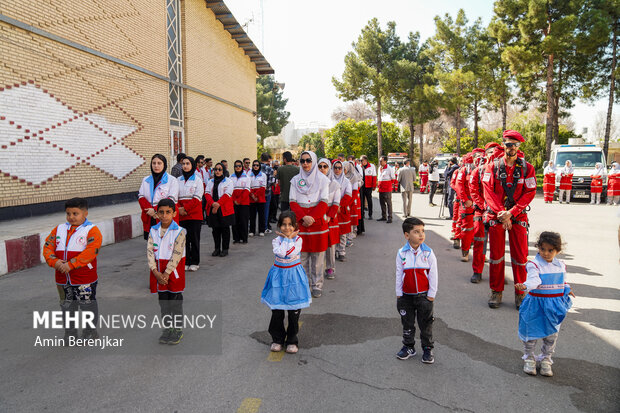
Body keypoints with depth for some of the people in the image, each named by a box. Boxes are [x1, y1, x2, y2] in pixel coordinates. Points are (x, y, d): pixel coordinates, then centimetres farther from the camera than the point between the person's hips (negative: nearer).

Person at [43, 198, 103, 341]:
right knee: (67, 306, 16)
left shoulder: (92, 230, -9)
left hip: (85, 280, -5)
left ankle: (90, 331, 26)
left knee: (88, 305, 8)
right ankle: (70, 333, 31)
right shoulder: (59, 229, 10)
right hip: (63, 279, 5)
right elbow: (48, 247, 5)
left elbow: (90, 252, -21)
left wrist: (70, 264, -25)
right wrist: (54, 262, -14)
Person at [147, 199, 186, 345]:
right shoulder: (153, 231, 1)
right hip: (158, 271, 4)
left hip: (174, 270, -4)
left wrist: (166, 273, -18)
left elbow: (176, 255, -16)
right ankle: (167, 328, 29)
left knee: (175, 301, 6)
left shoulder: (179, 232, -13)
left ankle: (178, 330, 21)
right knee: (163, 300, 15)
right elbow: (149, 251, -4)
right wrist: (155, 271, -14)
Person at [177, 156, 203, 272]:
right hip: (181, 215, 4)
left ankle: (194, 262, 10)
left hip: (194, 214, -4)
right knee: (184, 238, 5)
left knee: (194, 238, 0)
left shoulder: (197, 179, -1)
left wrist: (185, 208, -15)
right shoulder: (178, 180, 11)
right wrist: (179, 208, -7)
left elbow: (197, 198, -9)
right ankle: (186, 262, 15)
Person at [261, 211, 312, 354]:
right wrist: (287, 238, -16)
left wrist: (289, 237, -16)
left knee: (294, 310, 6)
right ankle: (277, 339, 24)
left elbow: (292, 253, -24)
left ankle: (292, 340, 21)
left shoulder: (298, 239, -5)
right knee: (277, 310, 7)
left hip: (294, 274, -1)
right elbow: (280, 253, -24)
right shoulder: (276, 240, -4)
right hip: (279, 274, 1)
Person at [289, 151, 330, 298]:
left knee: (317, 256, 2)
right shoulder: (295, 180, 9)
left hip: (317, 221, -1)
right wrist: (303, 217, -13)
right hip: (300, 222, 2)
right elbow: (293, 202, 2)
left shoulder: (322, 179, 4)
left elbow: (324, 202, -3)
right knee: (301, 256, 4)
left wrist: (312, 217, -15)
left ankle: (317, 286, 13)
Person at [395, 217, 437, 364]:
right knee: (407, 323, 15)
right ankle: (408, 347, 32)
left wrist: (431, 295, -5)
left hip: (424, 295, -1)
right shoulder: (401, 253, -8)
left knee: (425, 324, 10)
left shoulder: (428, 253, -10)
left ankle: (427, 349, 27)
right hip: (406, 296, 1)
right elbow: (399, 275, -2)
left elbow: (433, 275, -6)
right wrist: (399, 294, 0)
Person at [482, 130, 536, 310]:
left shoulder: (527, 168, 3)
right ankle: (496, 292, 17)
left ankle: (520, 294, 16)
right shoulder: (493, 166, 3)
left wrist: (511, 212, -14)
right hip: (496, 215, 0)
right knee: (496, 254, 5)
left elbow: (530, 193, -3)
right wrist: (501, 212, -15)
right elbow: (488, 191, -4)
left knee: (520, 256, 2)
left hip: (518, 216, 0)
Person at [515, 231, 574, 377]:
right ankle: (529, 358, 24)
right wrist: (525, 286, -49)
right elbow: (534, 279, -31)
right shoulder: (534, 264, -13)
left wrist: (567, 289, 5)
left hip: (554, 306, 4)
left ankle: (545, 359, 31)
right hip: (536, 305, -4)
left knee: (551, 335, 13)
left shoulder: (561, 266, 4)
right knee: (531, 332, 5)